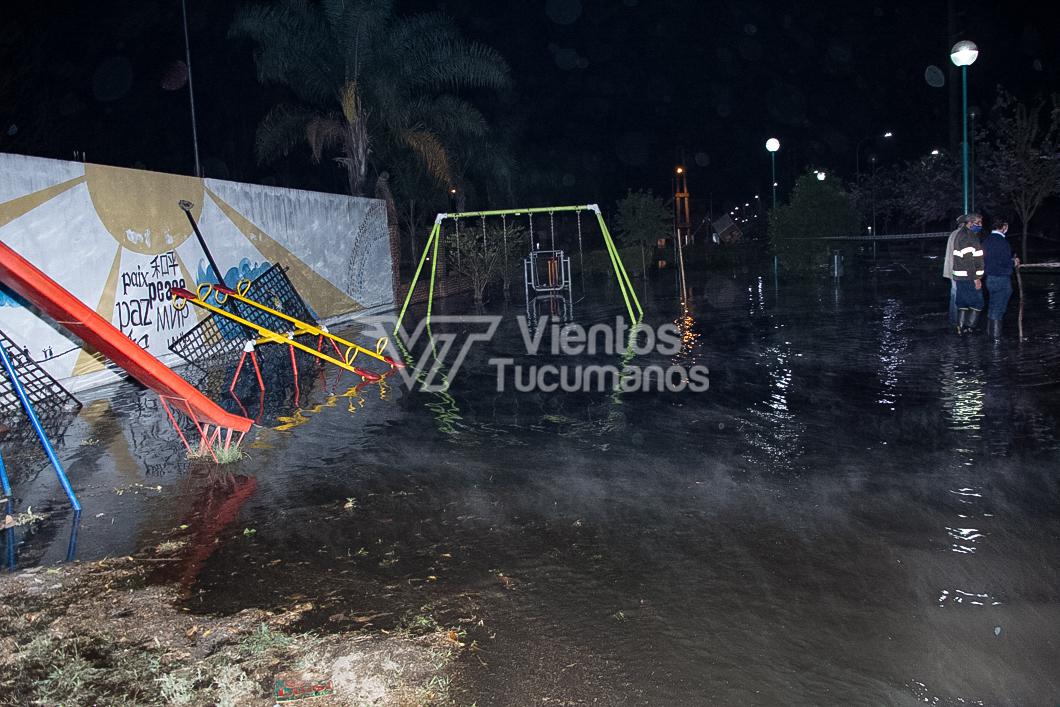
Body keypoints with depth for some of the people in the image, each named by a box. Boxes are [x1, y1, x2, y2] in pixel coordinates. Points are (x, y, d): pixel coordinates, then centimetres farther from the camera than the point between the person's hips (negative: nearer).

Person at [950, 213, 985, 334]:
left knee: (963, 303, 13)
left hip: (961, 277, 10)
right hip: (968, 277, -10)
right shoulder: (966, 237, -17)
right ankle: (969, 328, -1)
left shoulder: (962, 234, 15)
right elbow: (968, 260, -22)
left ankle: (961, 328, 17)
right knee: (977, 303, -3)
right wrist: (976, 278, -21)